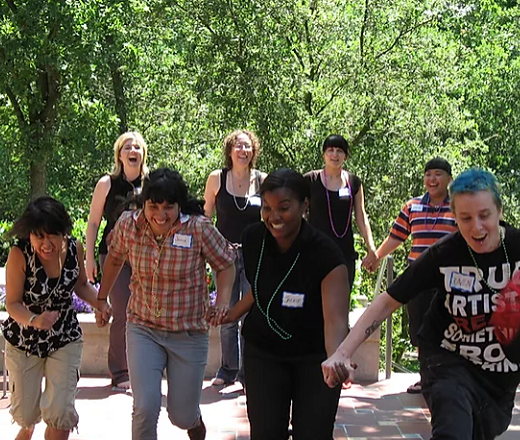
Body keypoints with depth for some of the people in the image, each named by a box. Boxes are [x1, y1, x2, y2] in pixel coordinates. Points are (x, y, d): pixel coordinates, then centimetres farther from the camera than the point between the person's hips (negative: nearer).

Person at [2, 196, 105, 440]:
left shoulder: (74, 248, -13)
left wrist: (101, 304, -15)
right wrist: (34, 321, -39)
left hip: (65, 339, 2)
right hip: (23, 341, -1)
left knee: (60, 414, -7)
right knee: (26, 414, 11)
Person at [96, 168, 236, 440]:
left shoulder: (198, 228, -16)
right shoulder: (128, 224, -9)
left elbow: (226, 265, -2)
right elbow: (114, 259, 12)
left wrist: (222, 302, -17)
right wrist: (101, 299, 17)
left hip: (189, 333, -1)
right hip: (143, 328, 1)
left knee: (181, 416, 9)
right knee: (145, 408, -14)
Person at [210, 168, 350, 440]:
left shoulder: (325, 254, -24)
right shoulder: (253, 239, -10)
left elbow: (335, 317, -35)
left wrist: (335, 357, -53)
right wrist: (231, 315, 6)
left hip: (314, 357, -3)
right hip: (263, 353, 3)